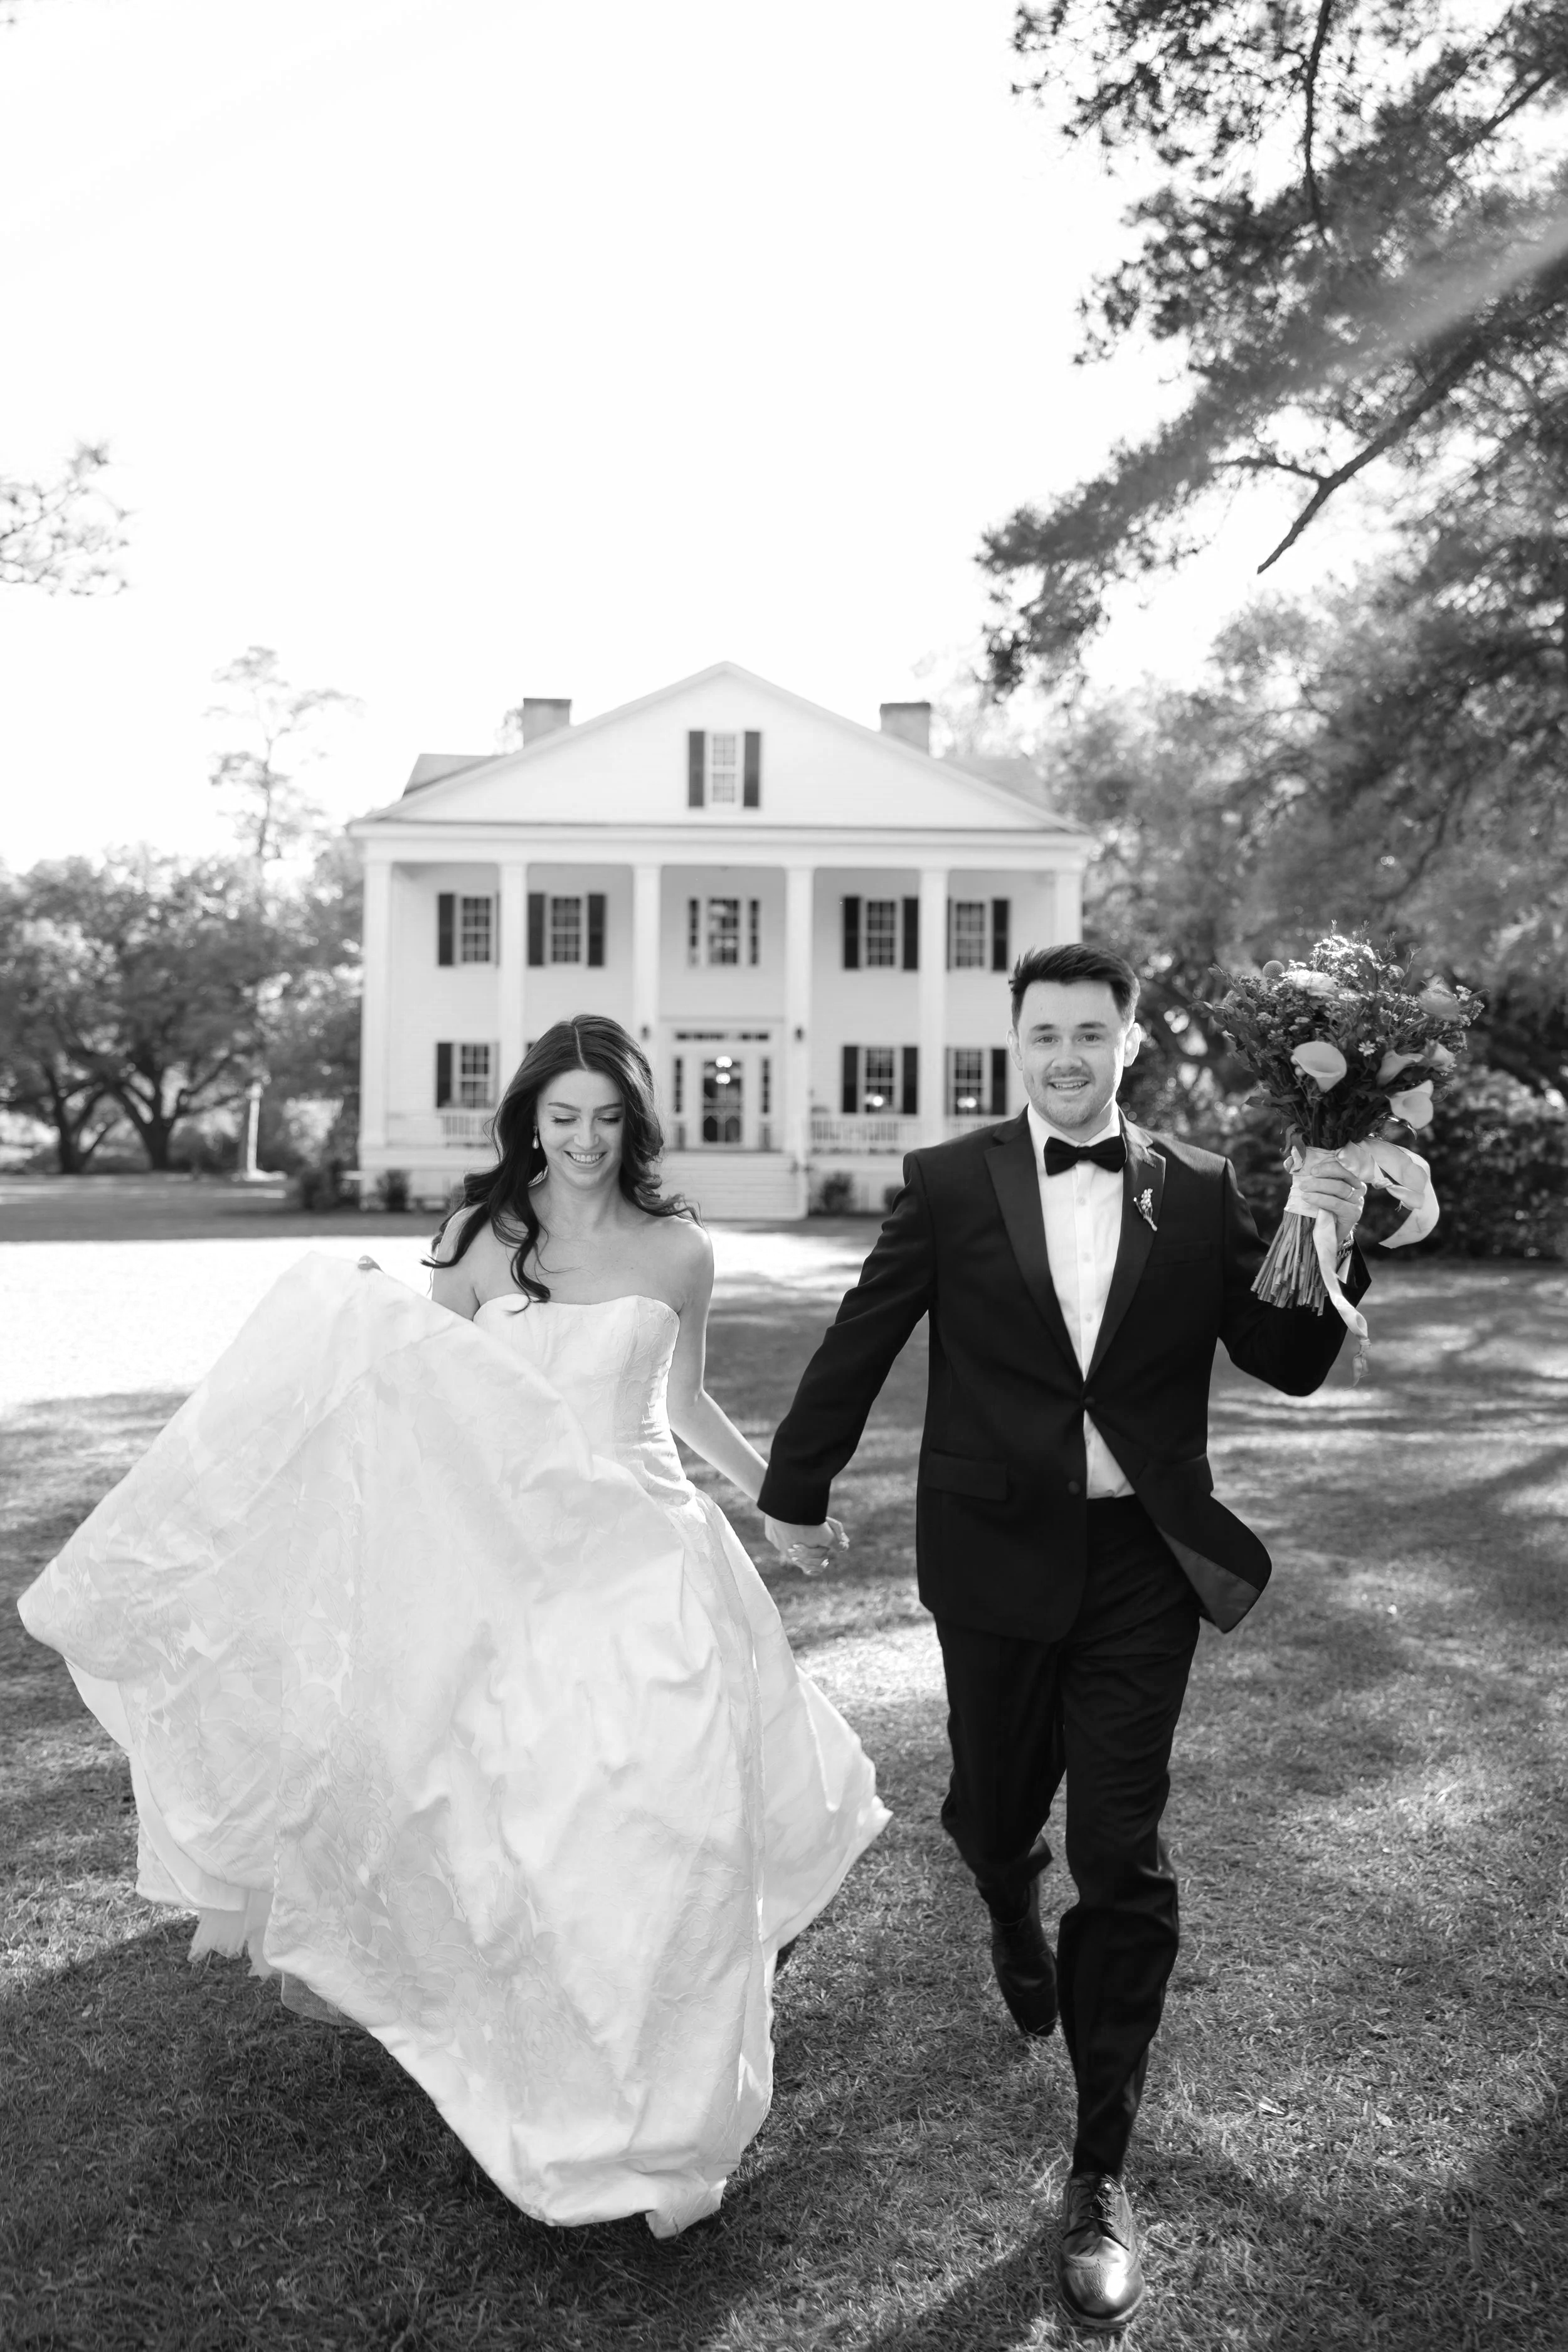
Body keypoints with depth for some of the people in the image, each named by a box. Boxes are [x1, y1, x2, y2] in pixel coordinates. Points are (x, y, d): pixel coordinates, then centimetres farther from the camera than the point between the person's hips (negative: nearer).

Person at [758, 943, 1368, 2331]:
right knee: (994, 1813, 19)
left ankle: (1102, 2175, 21)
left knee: (1124, 1861, 2)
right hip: (997, 1556, 0)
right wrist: (794, 1490, 10)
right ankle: (1016, 1922, 58)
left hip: (1142, 1565, 0)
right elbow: (860, 1344, 2)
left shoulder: (1202, 1194, -2)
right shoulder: (950, 1185, -6)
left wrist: (1329, 1247, -16)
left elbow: (1290, 1367, 2)